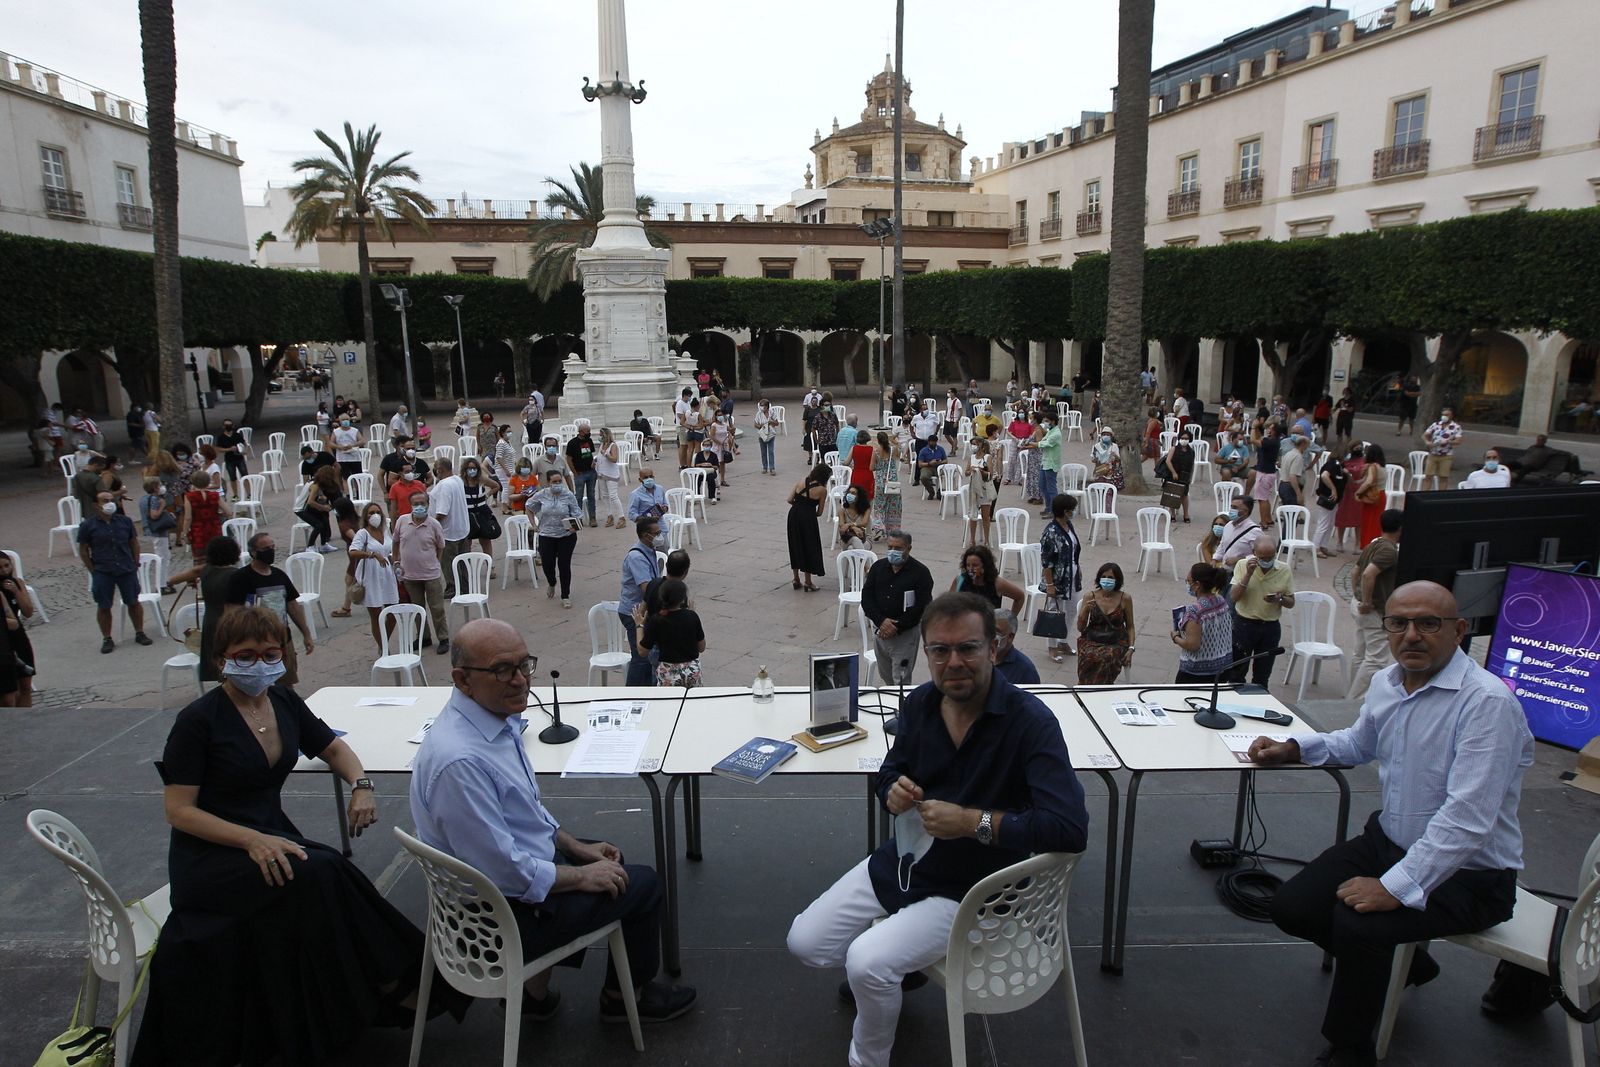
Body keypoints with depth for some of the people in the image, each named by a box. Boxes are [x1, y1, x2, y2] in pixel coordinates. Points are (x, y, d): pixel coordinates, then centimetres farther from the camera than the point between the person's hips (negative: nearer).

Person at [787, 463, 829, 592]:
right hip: (808, 517, -4)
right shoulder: (822, 490, -5)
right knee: (809, 547, 9)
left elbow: (789, 499, 2)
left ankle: (796, 580, 25)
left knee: (795, 546, 17)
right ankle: (808, 583, 14)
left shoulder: (802, 481, 6)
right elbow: (819, 512, 0)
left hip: (794, 514, 5)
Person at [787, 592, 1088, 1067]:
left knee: (867, 964, -25)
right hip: (901, 861, 7)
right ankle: (895, 970, 33)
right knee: (805, 943, 4)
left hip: (967, 890, -6)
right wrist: (893, 790, -12)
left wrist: (973, 821, -31)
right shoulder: (920, 702, -4)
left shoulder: (1030, 721, -23)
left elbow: (1071, 828, -32)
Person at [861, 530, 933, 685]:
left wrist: (897, 627, -19)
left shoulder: (921, 572, -9)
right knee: (885, 676, 16)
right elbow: (866, 598, 1)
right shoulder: (878, 567, 5)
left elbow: (922, 607, -14)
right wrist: (881, 621, -15)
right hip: (880, 631, 5)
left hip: (905, 633, -5)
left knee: (901, 680, -4)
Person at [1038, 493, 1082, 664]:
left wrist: (1078, 572, 19)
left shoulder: (1068, 525, 2)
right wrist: (1049, 584, -21)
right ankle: (1052, 647, 19)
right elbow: (1046, 561, -22)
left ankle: (1064, 641, 35)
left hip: (1072, 576, 8)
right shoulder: (1051, 532, -24)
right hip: (1058, 579, -8)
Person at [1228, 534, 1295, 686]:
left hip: (1271, 627, 2)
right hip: (1244, 624, -2)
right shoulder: (1243, 565, -7)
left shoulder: (1284, 571, -3)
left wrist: (1280, 599, -19)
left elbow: (1291, 603, 3)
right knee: (1237, 672, 6)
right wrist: (1248, 574, -23)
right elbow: (1233, 597, -14)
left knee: (1262, 675, 13)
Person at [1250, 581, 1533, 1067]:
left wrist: (1396, 887, -31)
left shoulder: (1487, 702, -24)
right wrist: (1292, 747, 9)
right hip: (1389, 840, 8)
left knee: (1355, 922, -28)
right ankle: (1398, 964, 28)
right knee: (1292, 907, -1)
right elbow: (1359, 743, 24)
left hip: (1467, 873, -8)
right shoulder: (1386, 683, 1)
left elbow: (1466, 820, -30)